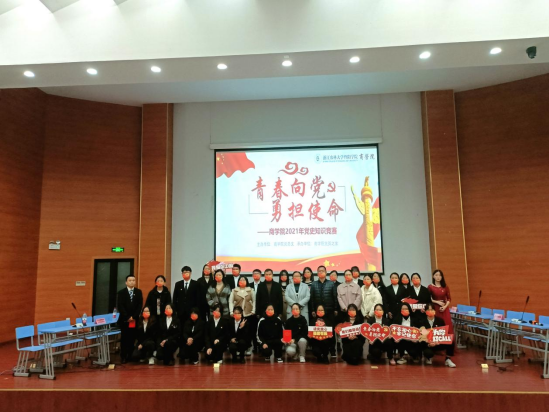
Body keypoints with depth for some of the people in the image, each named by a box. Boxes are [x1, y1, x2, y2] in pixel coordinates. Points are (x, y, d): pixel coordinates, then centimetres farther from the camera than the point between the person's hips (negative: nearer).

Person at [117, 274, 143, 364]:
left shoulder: (139, 292, 9)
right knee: (124, 339, 1)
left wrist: (134, 317, -8)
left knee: (132, 339, 0)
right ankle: (123, 357, 8)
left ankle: (131, 356, 6)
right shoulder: (121, 292, 3)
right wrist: (127, 317, -12)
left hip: (135, 319, 1)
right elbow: (120, 306, -5)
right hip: (124, 319, -1)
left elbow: (140, 305, 2)